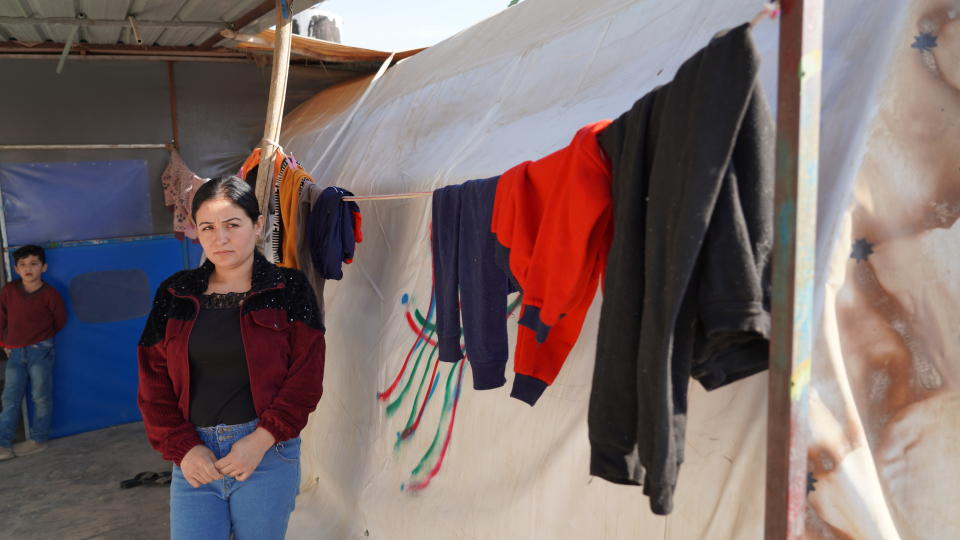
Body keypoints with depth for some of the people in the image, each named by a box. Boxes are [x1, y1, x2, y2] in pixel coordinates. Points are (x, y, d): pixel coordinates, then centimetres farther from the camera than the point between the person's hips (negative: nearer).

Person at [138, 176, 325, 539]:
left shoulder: (288, 288, -1)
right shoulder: (175, 294, 7)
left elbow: (306, 376, -6)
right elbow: (153, 382, 7)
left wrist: (261, 440, -13)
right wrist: (183, 448, -4)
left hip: (268, 451, -2)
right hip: (194, 455, 2)